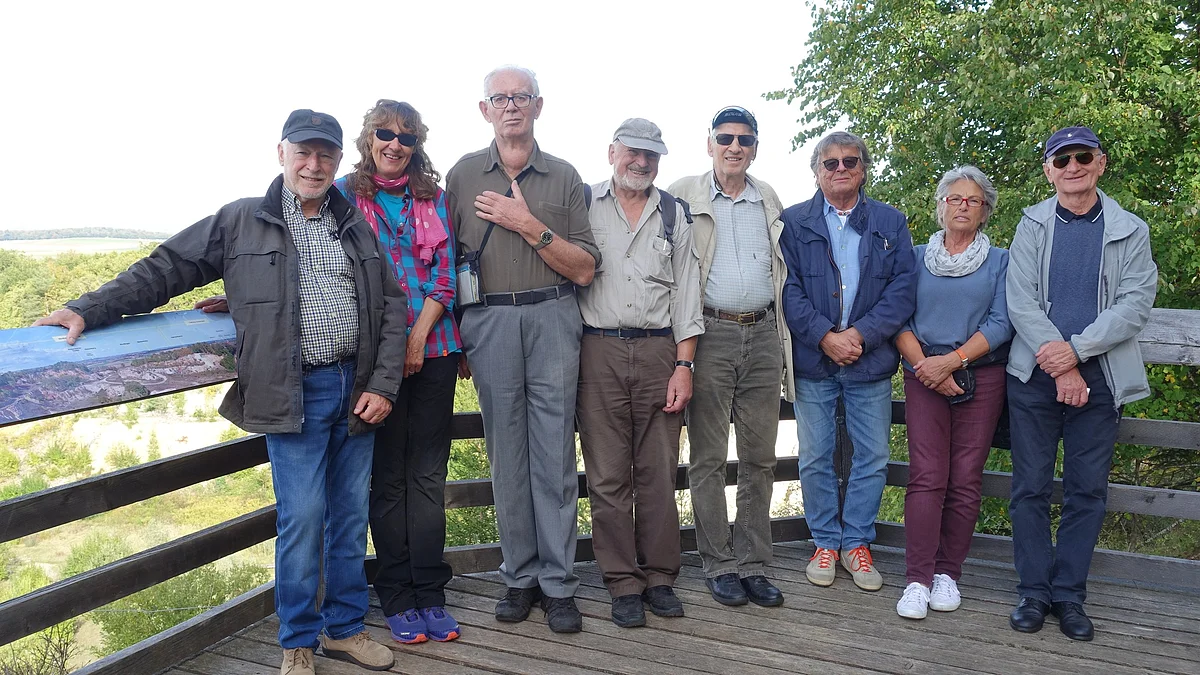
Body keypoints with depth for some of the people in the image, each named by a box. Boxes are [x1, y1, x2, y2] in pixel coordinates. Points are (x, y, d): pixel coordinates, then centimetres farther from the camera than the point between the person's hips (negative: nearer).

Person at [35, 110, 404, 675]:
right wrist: (89, 309, -5)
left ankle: (346, 628, 26)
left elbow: (392, 307, 10)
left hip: (356, 389, 4)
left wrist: (383, 385, 1)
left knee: (351, 513, 10)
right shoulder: (241, 221, 4)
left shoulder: (356, 225, 11)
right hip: (294, 394, -3)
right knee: (302, 516, -4)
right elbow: (164, 269, 6)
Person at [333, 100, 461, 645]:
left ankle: (430, 595, 14)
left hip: (432, 348, 2)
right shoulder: (344, 194, 5)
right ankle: (397, 599, 15)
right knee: (388, 474, 4)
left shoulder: (433, 198, 11)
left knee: (428, 473, 5)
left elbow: (444, 272, 5)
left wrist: (419, 337, -6)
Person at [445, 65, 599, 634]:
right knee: (507, 453, 5)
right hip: (488, 321, 1)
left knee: (554, 452, -1)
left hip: (552, 319, -1)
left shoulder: (564, 177, 9)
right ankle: (520, 576, 17)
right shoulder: (463, 175, 11)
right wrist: (459, 334, 5)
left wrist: (530, 226, -8)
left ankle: (558, 583, 9)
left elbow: (584, 269, 3)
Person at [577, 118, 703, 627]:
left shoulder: (673, 213, 13)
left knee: (658, 471, 4)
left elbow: (685, 290, 10)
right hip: (599, 351, -1)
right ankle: (623, 584, 12)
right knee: (608, 475, 1)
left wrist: (684, 364, 2)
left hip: (658, 350, 2)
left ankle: (659, 576, 17)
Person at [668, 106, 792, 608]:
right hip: (711, 335, -4)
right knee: (709, 458, 2)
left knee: (760, 457, 6)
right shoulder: (683, 196, 3)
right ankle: (719, 566, 13)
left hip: (764, 336, 4)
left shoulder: (770, 201, 15)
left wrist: (784, 338, 14)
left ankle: (753, 564, 16)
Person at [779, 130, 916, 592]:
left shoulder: (891, 223, 9)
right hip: (812, 359, -1)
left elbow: (903, 287, 0)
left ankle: (857, 544, 22)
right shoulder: (793, 222, 5)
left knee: (873, 459, 6)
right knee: (815, 459, 6)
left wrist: (861, 334, -13)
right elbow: (789, 288, -4)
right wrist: (825, 336, -14)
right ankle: (825, 543, 22)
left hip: (871, 360, 1)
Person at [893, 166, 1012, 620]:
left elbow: (1001, 324, -3)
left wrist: (951, 360, -14)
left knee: (965, 480, 0)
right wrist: (923, 363, -12)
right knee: (926, 477, -8)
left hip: (981, 377, 0)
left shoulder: (1000, 261, 9)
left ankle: (947, 573, 12)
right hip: (924, 378, 0)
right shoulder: (918, 258, 12)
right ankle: (918, 580, -4)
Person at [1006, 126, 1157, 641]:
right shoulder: (1032, 224, 6)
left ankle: (1069, 594, 17)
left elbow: (1136, 303, -4)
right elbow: (1020, 300, -3)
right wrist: (1060, 365, -12)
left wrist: (1077, 349, -17)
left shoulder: (1130, 231, 7)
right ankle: (1034, 591, 14)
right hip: (1035, 375, 0)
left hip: (1099, 377, 1)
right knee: (1031, 487, 3)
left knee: (1087, 491, 5)